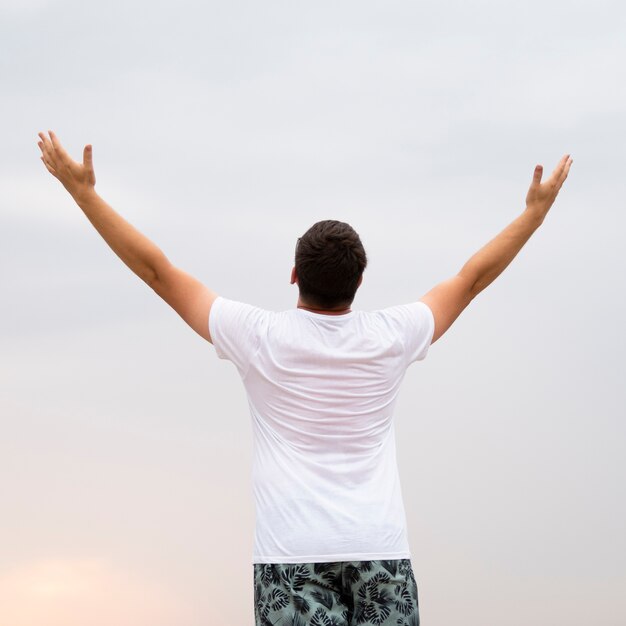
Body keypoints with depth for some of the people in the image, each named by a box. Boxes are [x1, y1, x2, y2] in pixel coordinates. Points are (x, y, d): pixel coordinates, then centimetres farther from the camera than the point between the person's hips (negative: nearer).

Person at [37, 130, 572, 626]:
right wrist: (536, 213, 32)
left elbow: (158, 271, 6)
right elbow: (473, 278, 18)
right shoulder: (391, 338, 4)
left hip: (292, 554, -2)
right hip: (381, 550, 2)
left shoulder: (260, 338, -1)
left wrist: (83, 191, 14)